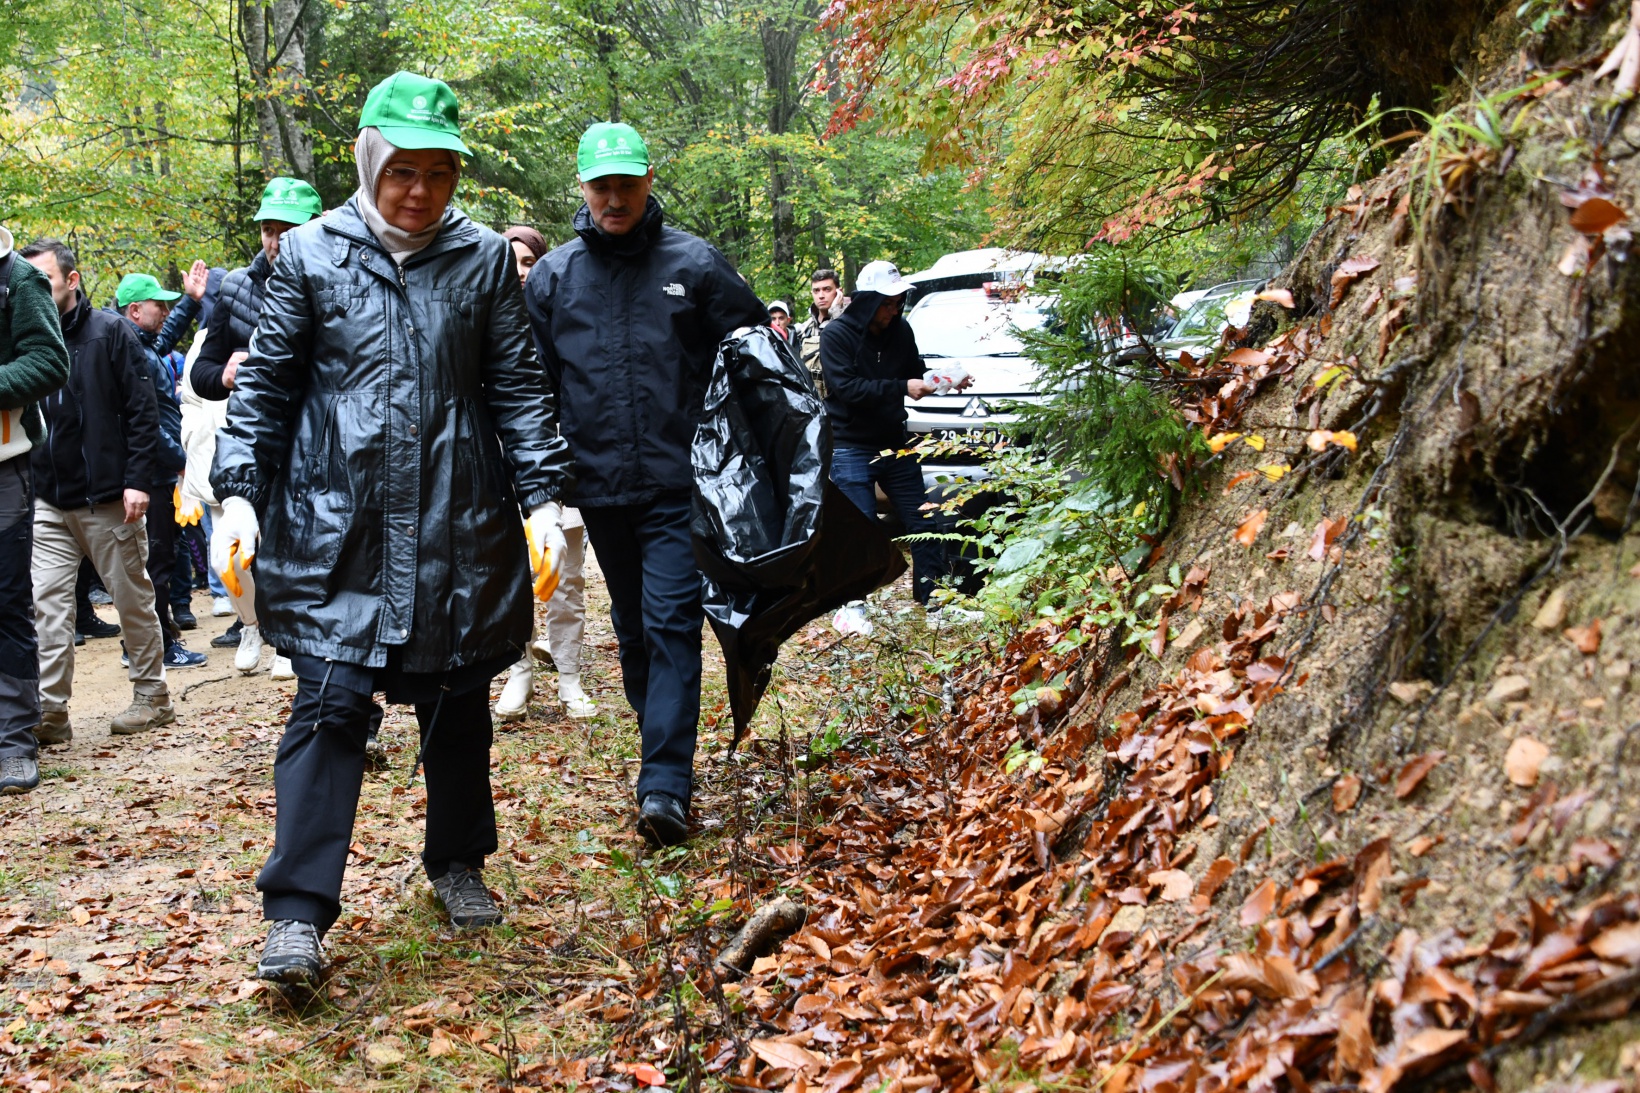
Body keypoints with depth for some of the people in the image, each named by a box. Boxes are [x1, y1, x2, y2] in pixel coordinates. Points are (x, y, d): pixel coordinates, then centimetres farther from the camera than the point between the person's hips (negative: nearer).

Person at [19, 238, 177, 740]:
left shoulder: (110, 331, -3)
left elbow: (143, 411, -6)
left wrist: (138, 481, -14)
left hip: (108, 499, -4)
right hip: (48, 503, 4)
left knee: (133, 599, 7)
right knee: (46, 605, -3)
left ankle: (152, 695, 19)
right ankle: (49, 711, 0)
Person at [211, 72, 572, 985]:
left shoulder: (484, 261, 4)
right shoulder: (311, 255, 2)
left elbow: (520, 388, 6)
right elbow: (266, 385, 5)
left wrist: (544, 498, -3)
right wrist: (240, 493, -4)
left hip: (462, 526, 2)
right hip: (336, 527, -1)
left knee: (460, 705, 11)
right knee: (330, 705, -8)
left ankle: (459, 863, 32)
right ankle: (299, 912, -3)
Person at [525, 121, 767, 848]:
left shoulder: (695, 264, 0)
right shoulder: (553, 276, 6)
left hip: (679, 485, -3)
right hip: (601, 486, 4)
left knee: (672, 624, -10)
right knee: (633, 628, 15)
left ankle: (664, 786, -12)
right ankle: (666, 753, 30)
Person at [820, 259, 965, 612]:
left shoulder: (900, 330, 2)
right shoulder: (836, 334, -12)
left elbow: (916, 373, 14)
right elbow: (846, 387, -22)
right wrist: (902, 387, -27)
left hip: (895, 446, 5)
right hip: (851, 449, -5)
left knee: (923, 524, 8)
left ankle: (932, 598, 19)